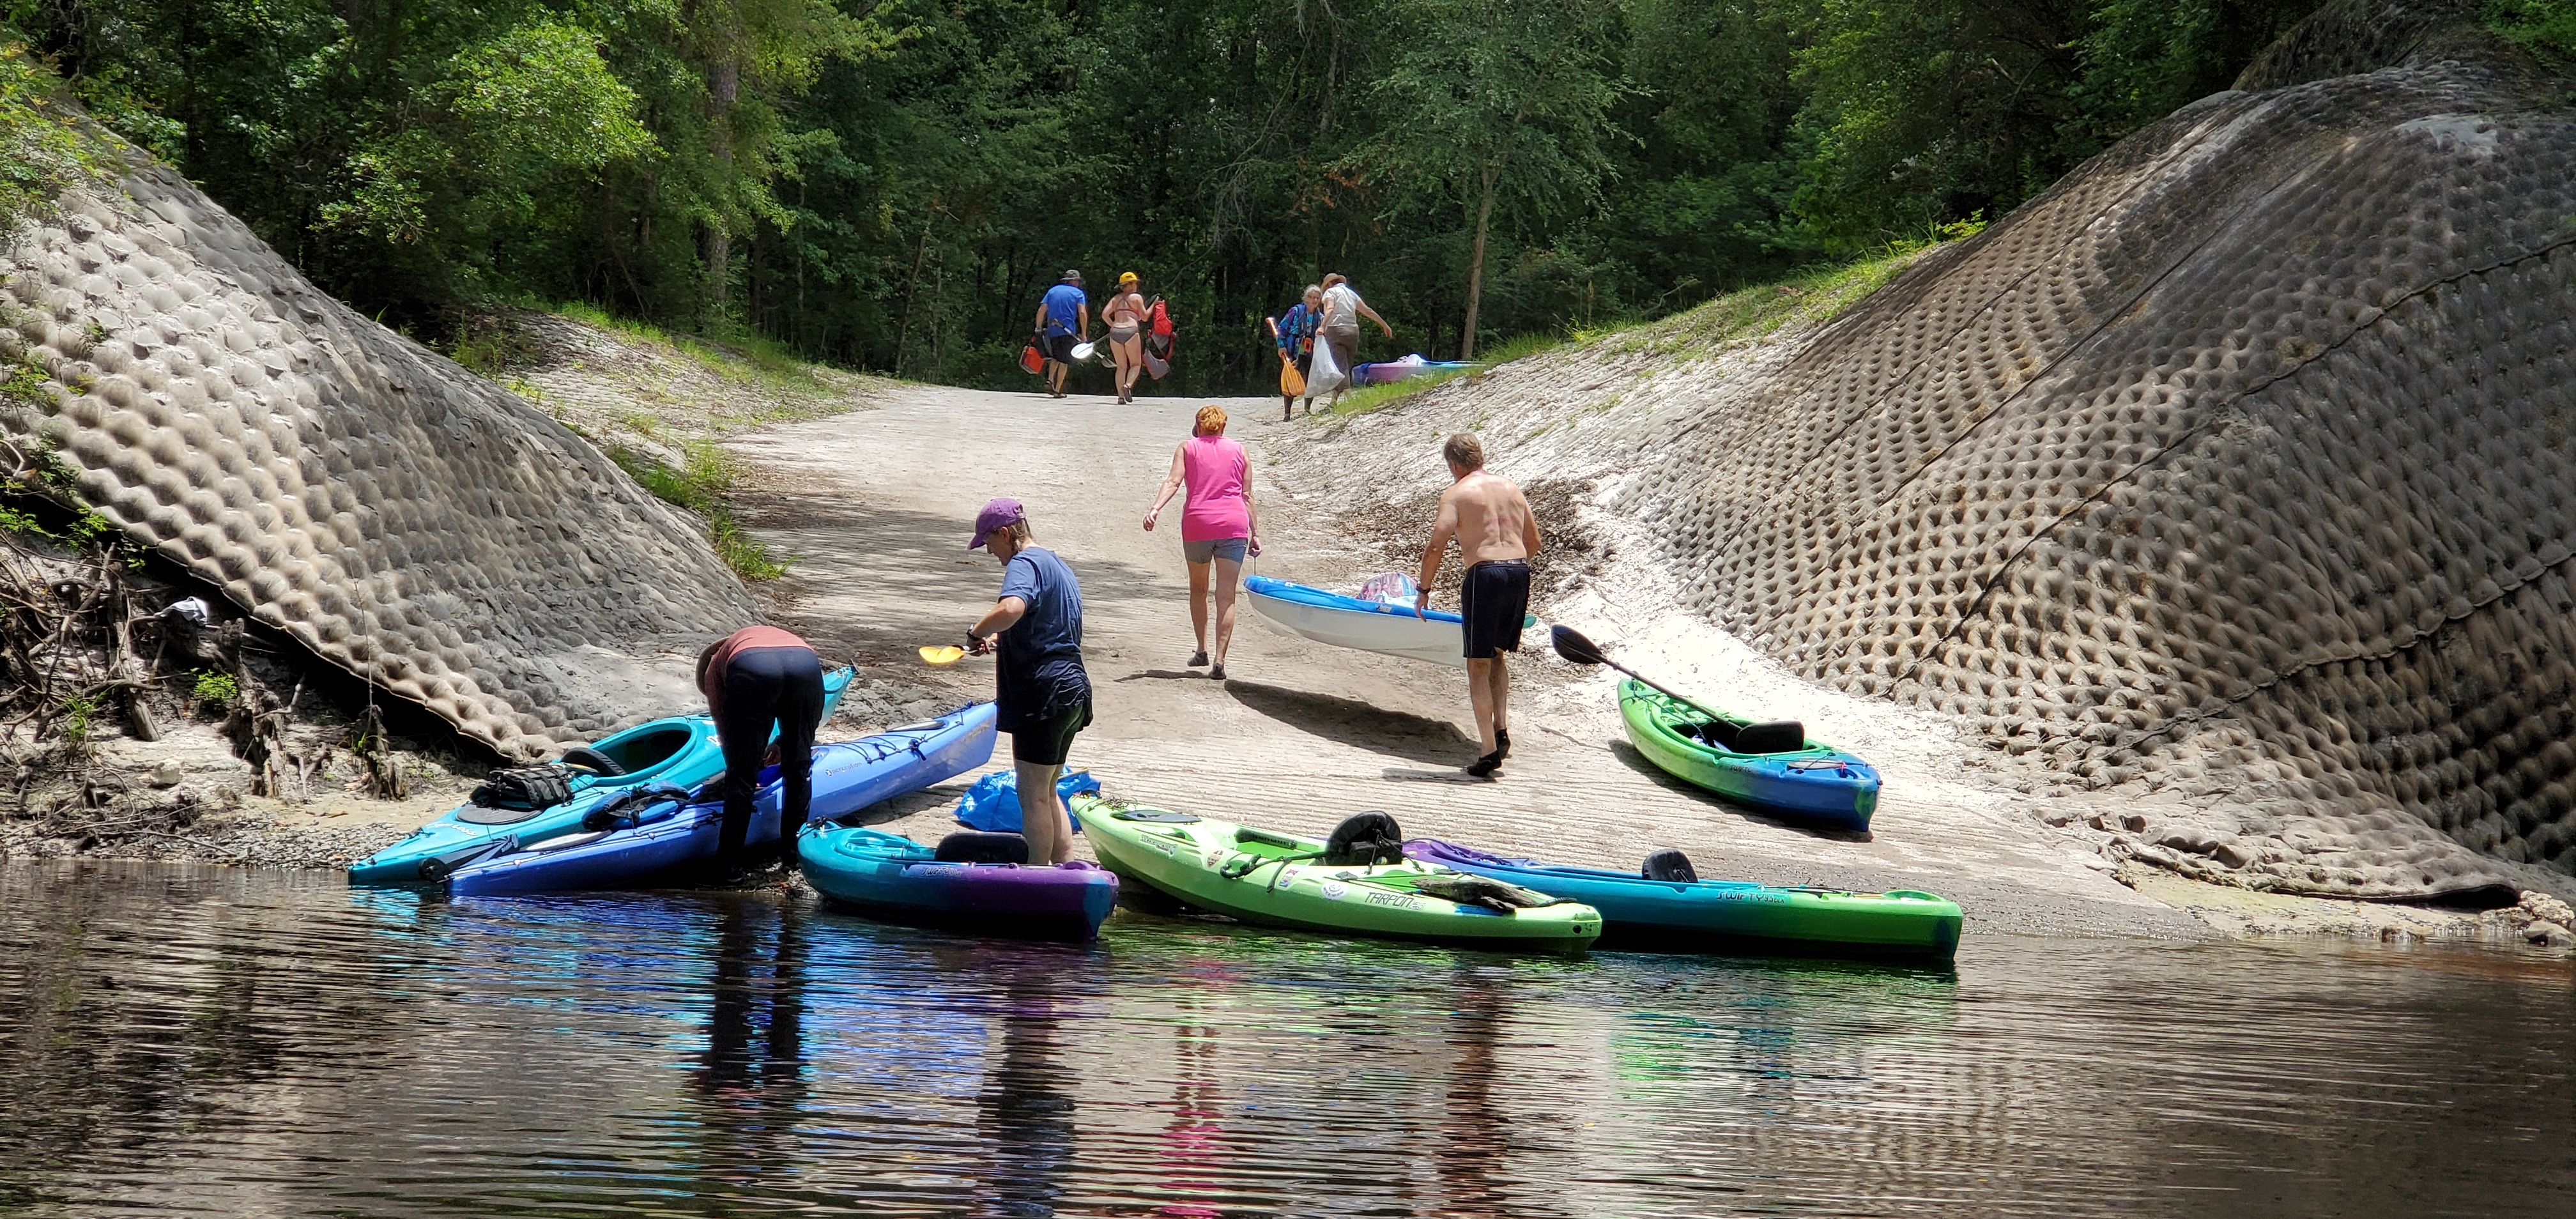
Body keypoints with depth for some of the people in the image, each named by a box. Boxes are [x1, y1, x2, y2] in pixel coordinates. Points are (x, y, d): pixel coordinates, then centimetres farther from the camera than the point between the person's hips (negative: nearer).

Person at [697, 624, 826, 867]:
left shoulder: (714, 667, 37)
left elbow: (723, 727, 34)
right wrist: (780, 746, 56)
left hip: (751, 671, -2)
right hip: (807, 666, 3)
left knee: (740, 776, 8)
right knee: (799, 767, 20)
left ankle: (728, 863, 8)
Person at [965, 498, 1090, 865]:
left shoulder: (1024, 564, -13)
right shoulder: (1058, 566, 20)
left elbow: (1010, 608, -35)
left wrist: (977, 632, -17)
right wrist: (999, 639, 21)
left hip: (1043, 693, -10)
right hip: (1073, 687, 10)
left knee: (1033, 795, -4)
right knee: (1047, 793, 18)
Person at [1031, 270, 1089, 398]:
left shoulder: (1052, 291, 15)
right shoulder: (1078, 293, 5)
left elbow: (1041, 310, 7)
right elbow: (1082, 313, -9)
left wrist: (1038, 329, 11)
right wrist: (1084, 334, -7)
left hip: (1051, 330, 3)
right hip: (1068, 331, -3)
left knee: (1055, 357, 19)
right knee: (1064, 360, 4)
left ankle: (1050, 380, -3)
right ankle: (1058, 390, 0)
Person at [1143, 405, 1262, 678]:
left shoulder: (1188, 448, 10)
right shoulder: (1239, 451, 13)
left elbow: (1173, 482, -6)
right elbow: (1247, 495, 9)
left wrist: (1155, 509, -16)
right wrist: (1255, 532, 11)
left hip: (1197, 524, 0)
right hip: (1234, 525, 0)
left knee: (1198, 589, 22)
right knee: (1226, 596, -2)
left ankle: (1202, 650, 23)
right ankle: (1219, 660, -11)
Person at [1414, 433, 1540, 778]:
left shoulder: (1456, 494, 0)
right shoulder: (1511, 488, 17)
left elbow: (1436, 547, -9)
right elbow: (1533, 543, 23)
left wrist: (1424, 590, 2)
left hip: (1485, 574, -6)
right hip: (1520, 573, 6)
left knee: (1479, 666, 2)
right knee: (1496, 656, 23)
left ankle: (1490, 750, -3)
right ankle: (1500, 728, 10)